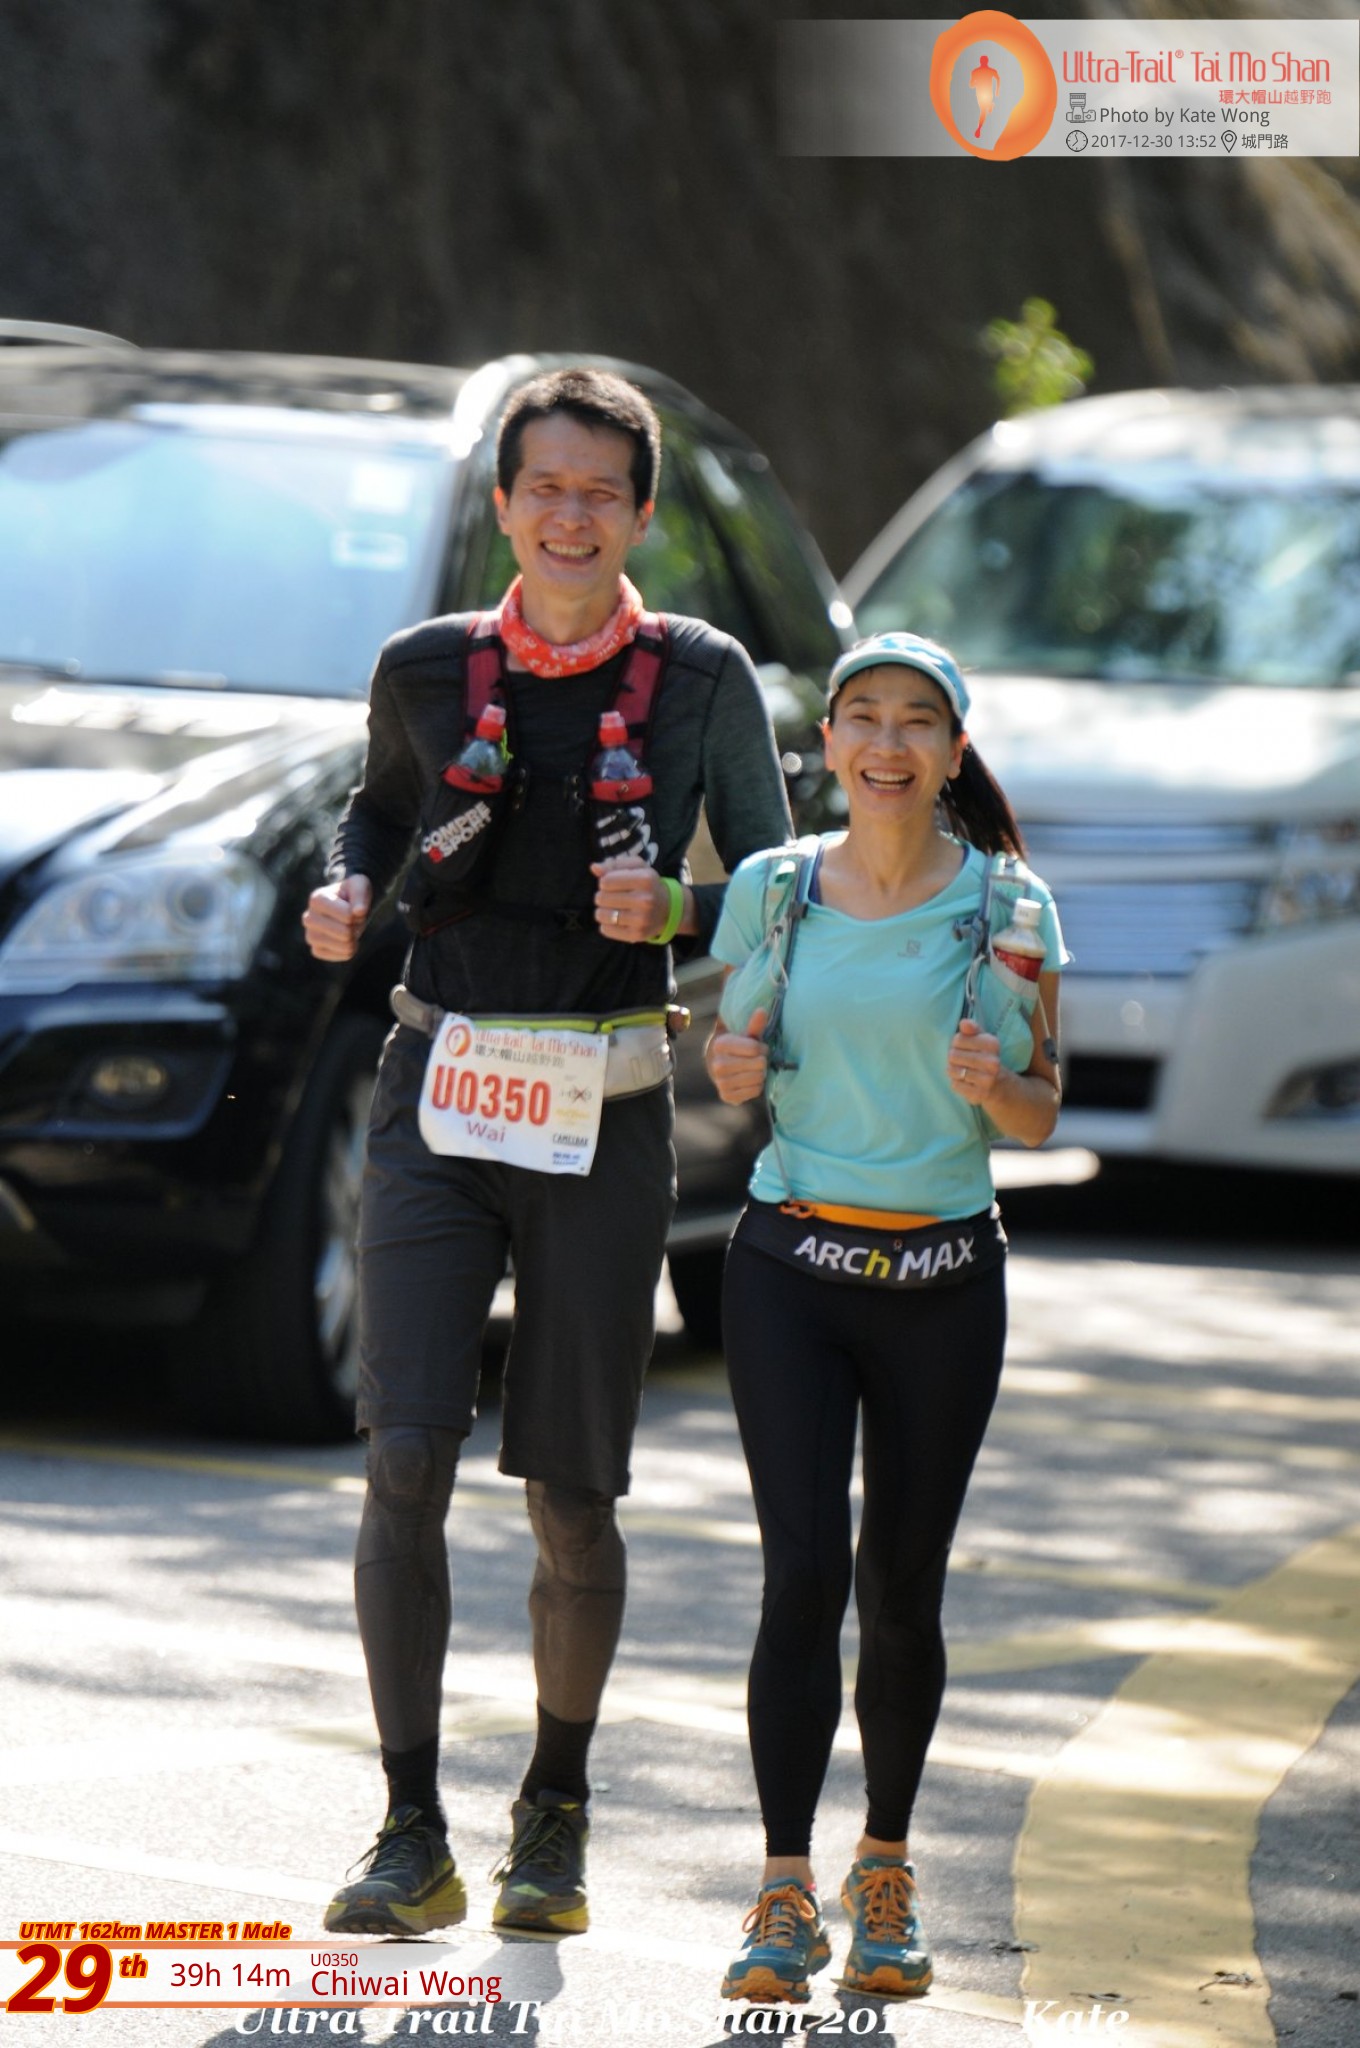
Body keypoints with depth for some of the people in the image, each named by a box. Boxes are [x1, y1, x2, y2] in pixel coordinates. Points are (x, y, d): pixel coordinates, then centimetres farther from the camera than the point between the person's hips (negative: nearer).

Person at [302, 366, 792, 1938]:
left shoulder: (701, 679, 0)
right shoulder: (429, 671, 4)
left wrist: (672, 906, -15)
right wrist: (346, 892, 2)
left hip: (603, 1118, -1)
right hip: (439, 1103, 1)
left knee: (570, 1499, 4)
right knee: (406, 1458, -14)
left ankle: (556, 1814, 26)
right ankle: (412, 1838, -8)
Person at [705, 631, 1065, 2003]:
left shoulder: (1006, 907, -2)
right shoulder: (769, 890, 3)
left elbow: (1040, 1119, 2)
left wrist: (992, 1086, -19)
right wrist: (731, 1073, -9)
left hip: (943, 1278, 0)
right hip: (791, 1261, 0)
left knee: (901, 1586, 3)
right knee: (804, 1569, -11)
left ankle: (885, 1873, 22)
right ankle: (785, 1894, -10)